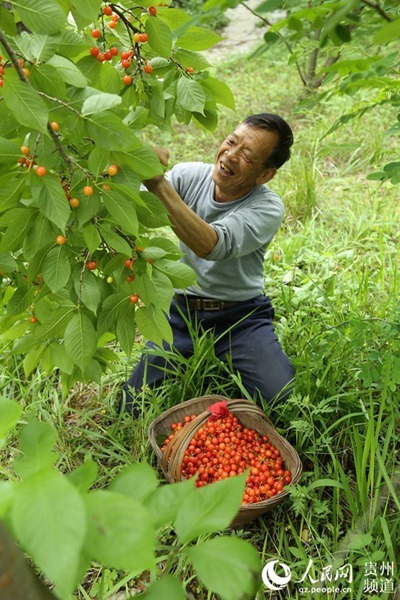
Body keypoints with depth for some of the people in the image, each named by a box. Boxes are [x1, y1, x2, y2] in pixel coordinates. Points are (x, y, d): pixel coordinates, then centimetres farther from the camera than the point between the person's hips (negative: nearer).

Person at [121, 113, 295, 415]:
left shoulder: (268, 207, -17)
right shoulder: (188, 175, -6)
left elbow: (214, 245, -36)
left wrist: (160, 185, -46)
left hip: (241, 315, -2)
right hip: (181, 309, 3)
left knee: (282, 397, -21)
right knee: (134, 407, -3)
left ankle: (224, 366, 11)